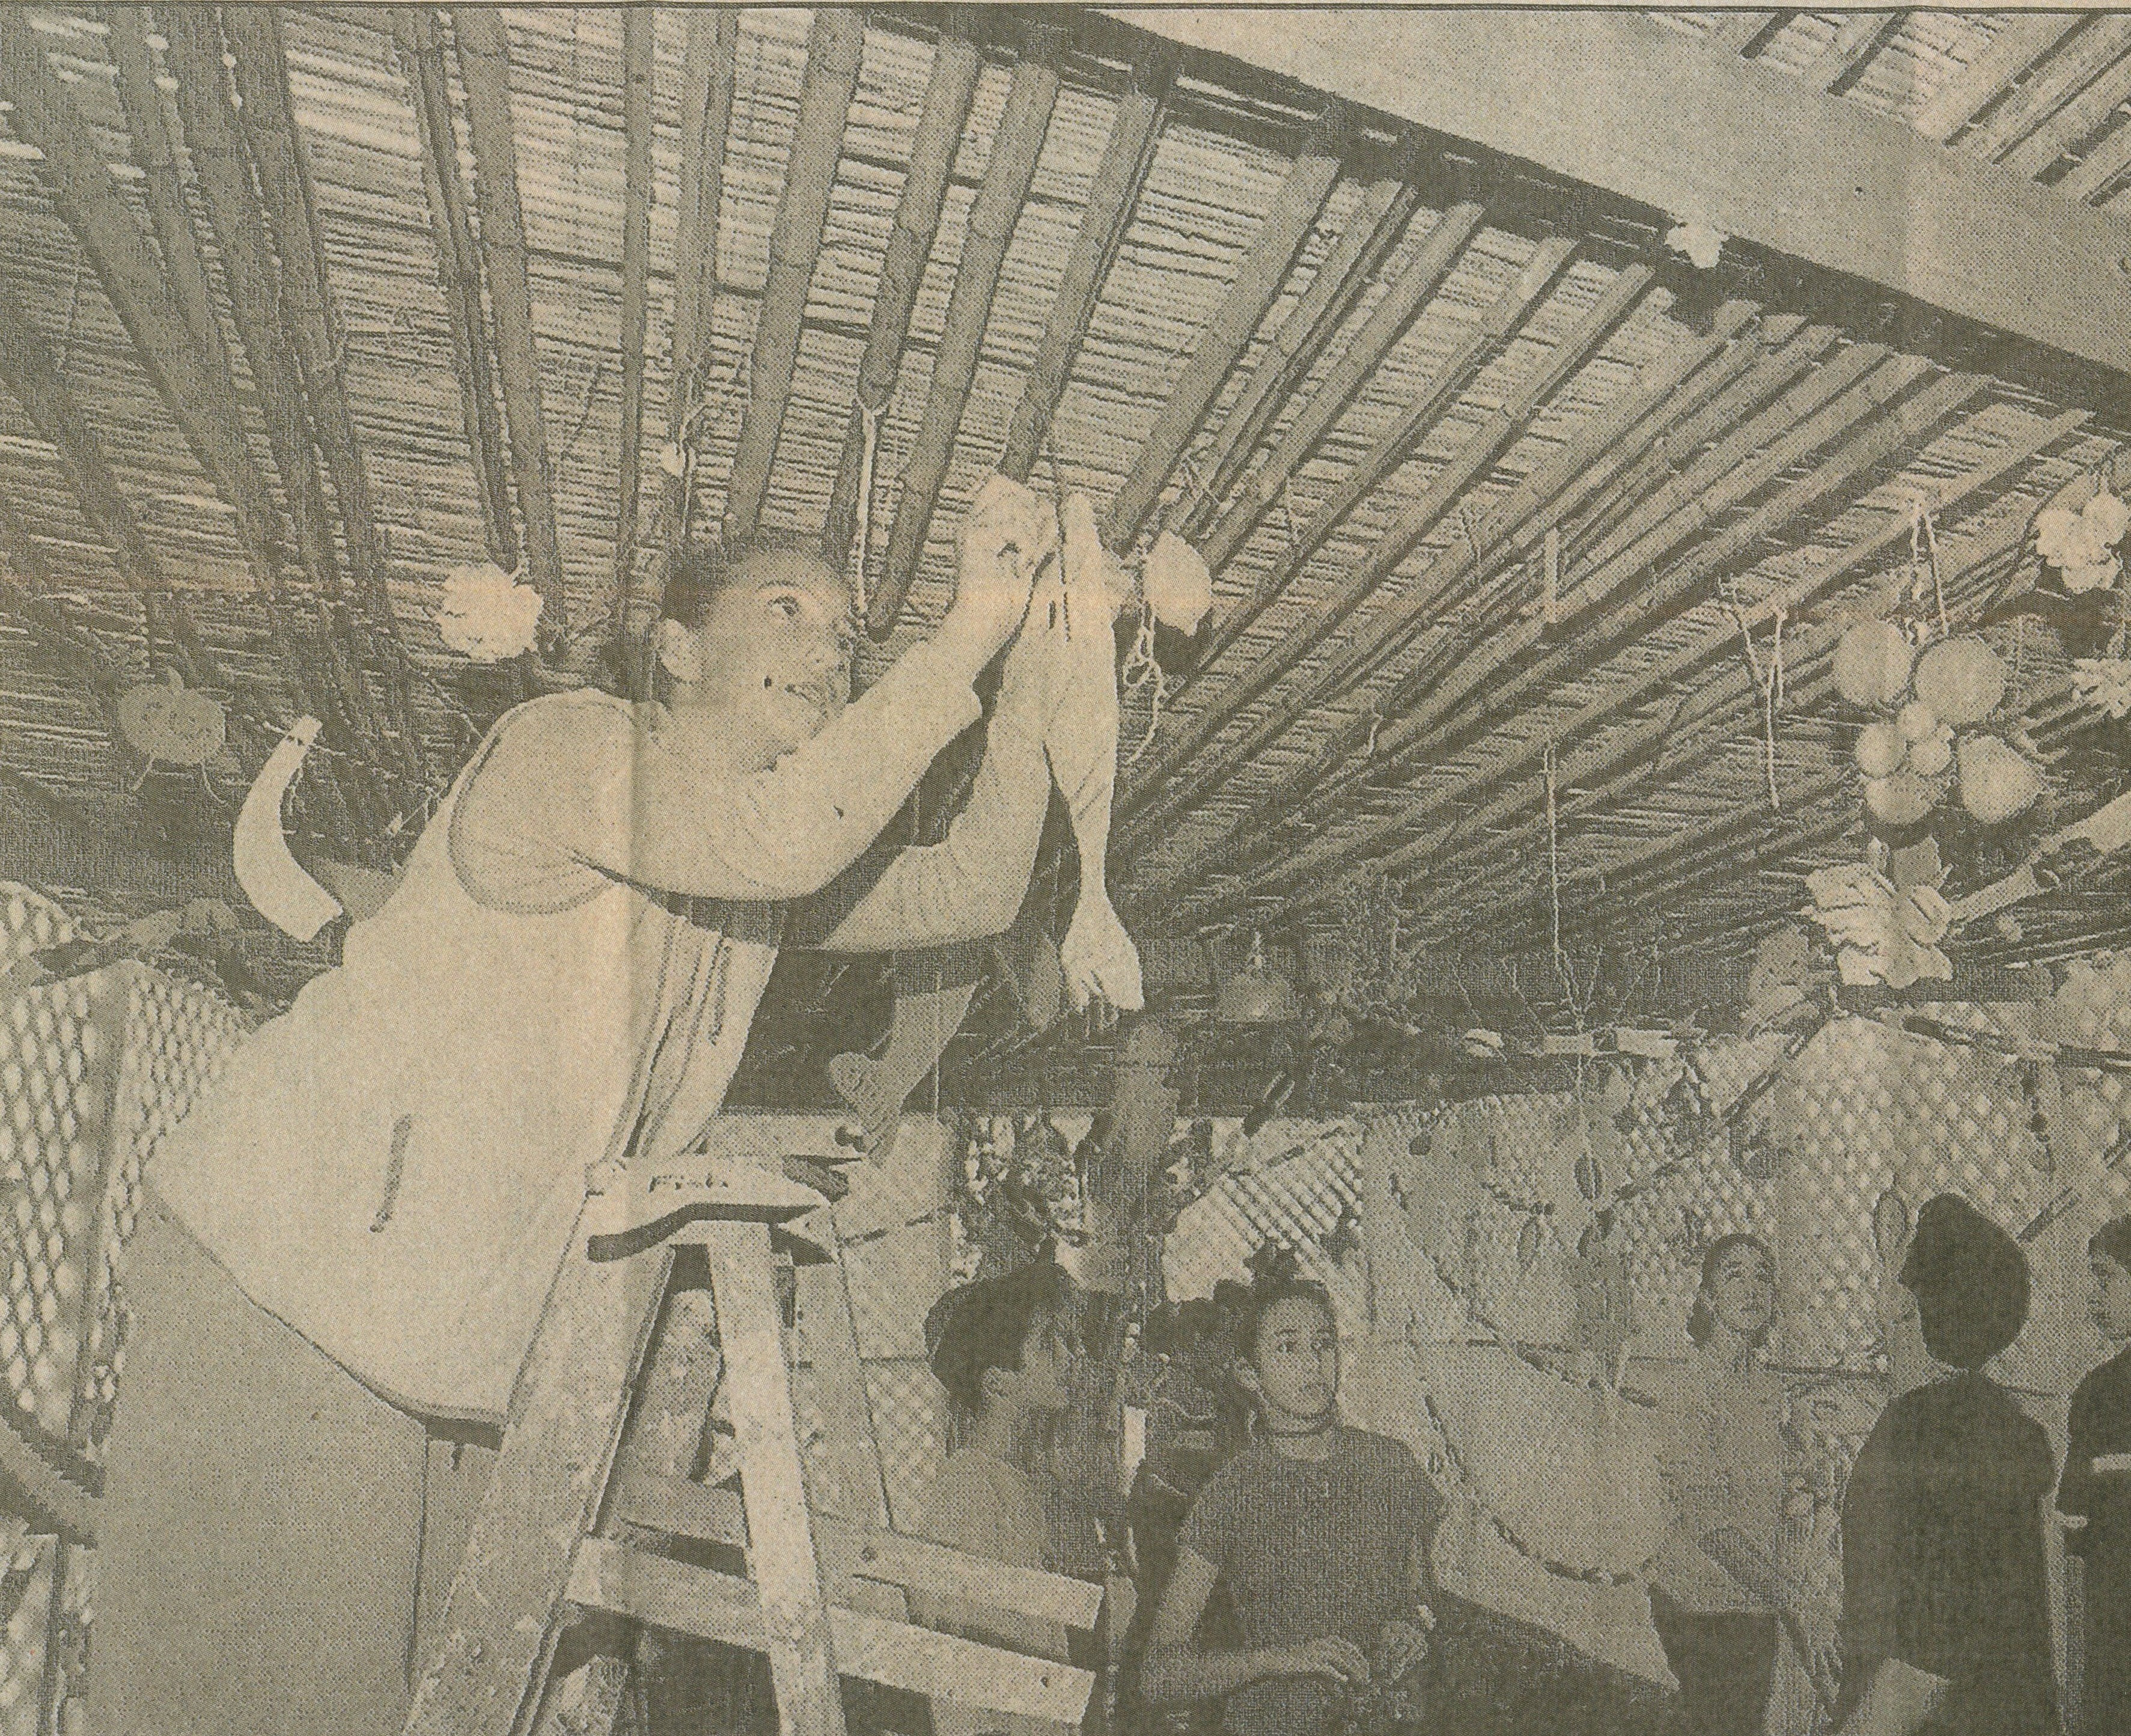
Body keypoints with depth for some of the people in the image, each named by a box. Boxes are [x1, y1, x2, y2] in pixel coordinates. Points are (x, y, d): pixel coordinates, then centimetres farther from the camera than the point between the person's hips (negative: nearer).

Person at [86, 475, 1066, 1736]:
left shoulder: (759, 869, 11)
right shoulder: (568, 746, -13)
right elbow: (784, 838, -30)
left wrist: (1031, 669, -3)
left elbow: (973, 891, 5)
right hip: (286, 1289, -7)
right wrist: (968, 630, -25)